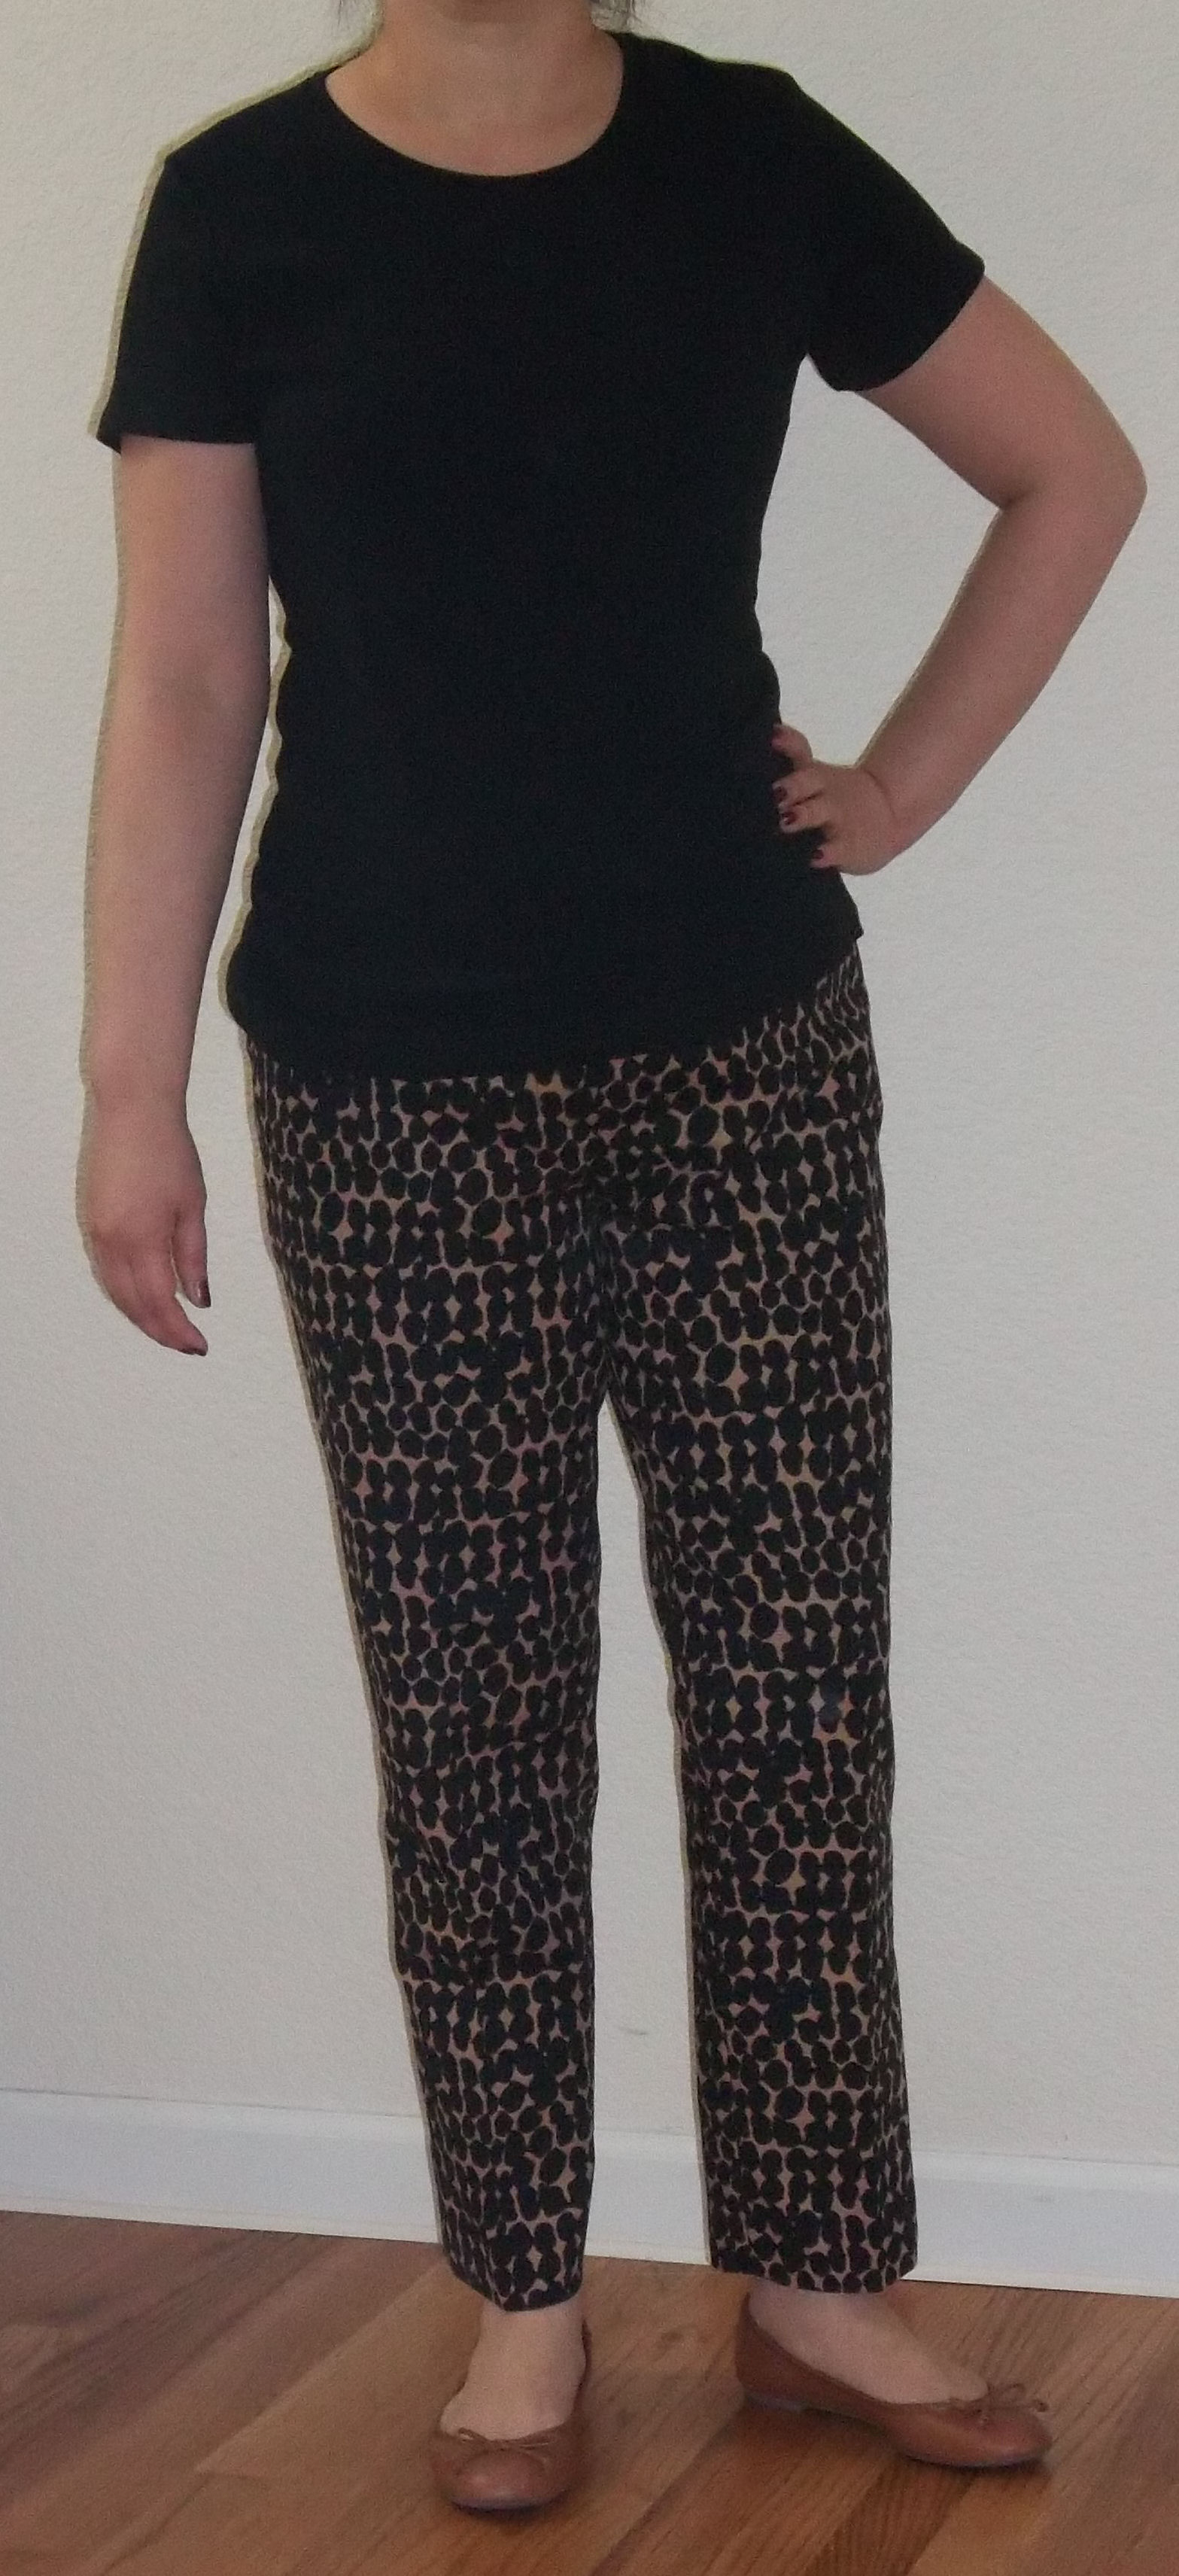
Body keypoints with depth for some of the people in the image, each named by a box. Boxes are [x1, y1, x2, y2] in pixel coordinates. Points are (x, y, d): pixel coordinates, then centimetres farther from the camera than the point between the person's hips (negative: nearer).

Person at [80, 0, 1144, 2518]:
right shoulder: (243, 204, -2)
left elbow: (1076, 472, 12)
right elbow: (185, 691, -2)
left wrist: (909, 779, 5)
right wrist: (131, 1095, -3)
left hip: (746, 1056, 2)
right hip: (390, 1094, -1)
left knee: (794, 1671, 6)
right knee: (472, 1706, 7)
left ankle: (816, 2278, 21)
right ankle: (525, 2301, 21)